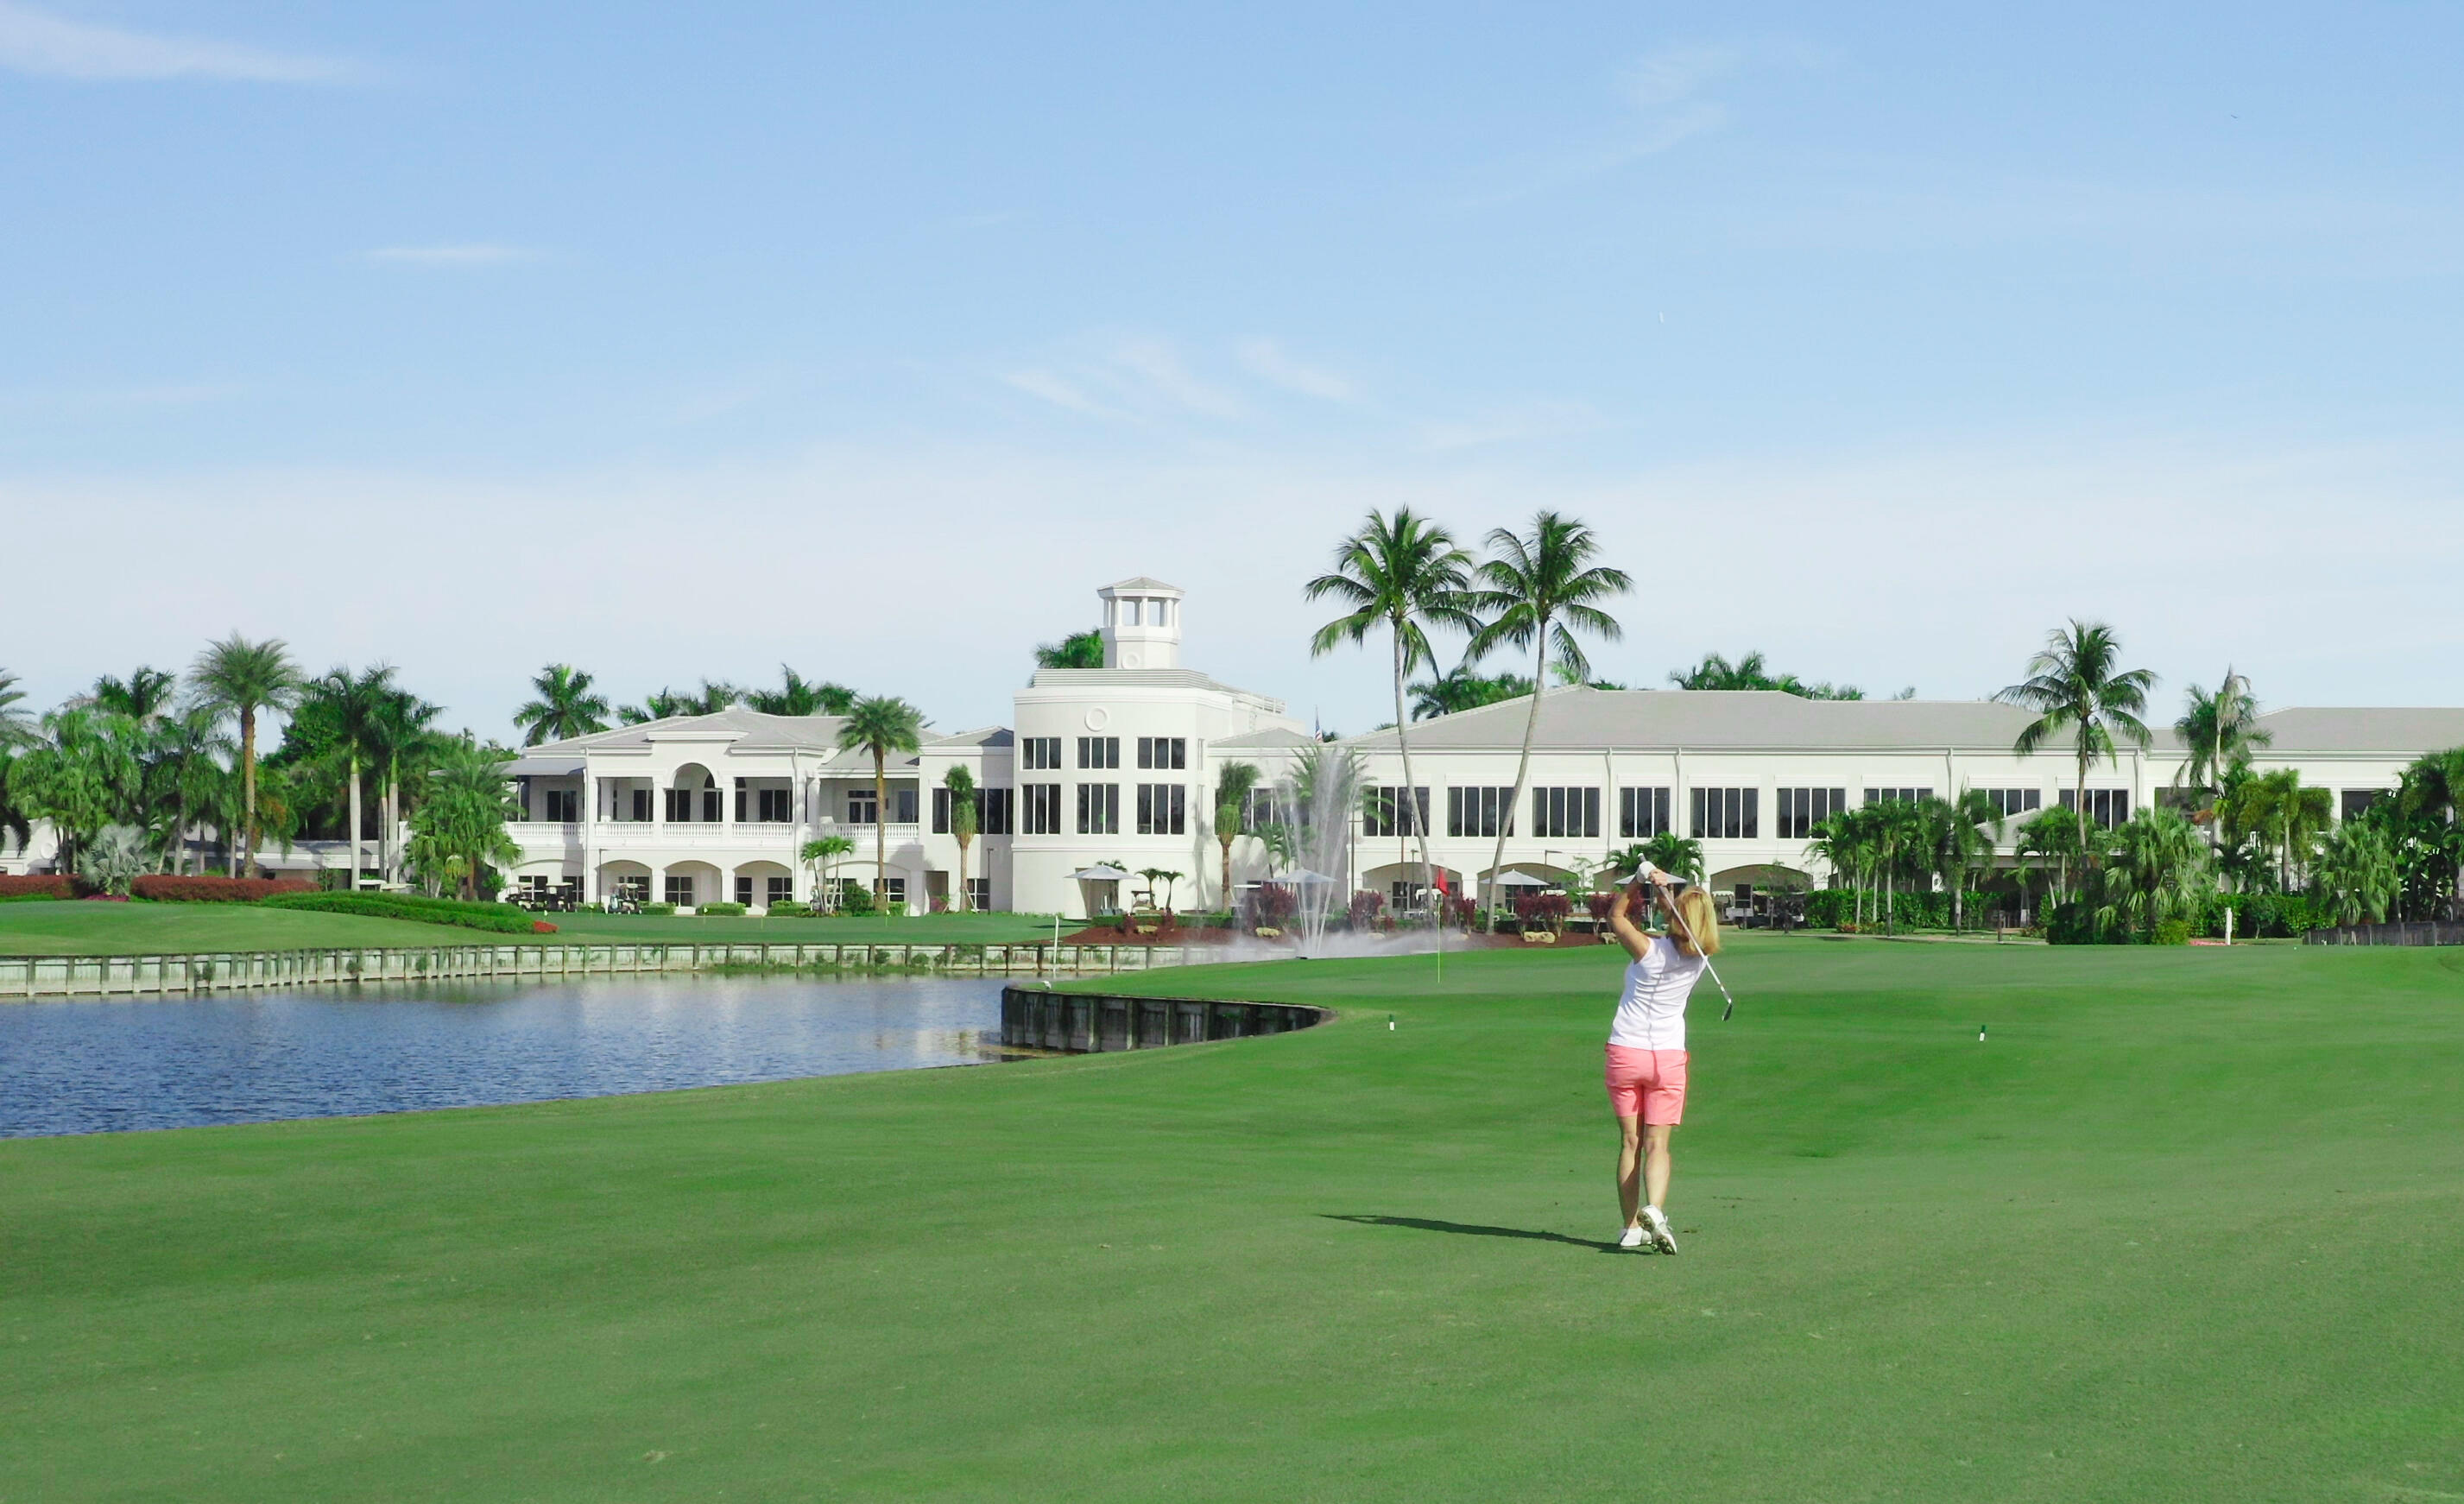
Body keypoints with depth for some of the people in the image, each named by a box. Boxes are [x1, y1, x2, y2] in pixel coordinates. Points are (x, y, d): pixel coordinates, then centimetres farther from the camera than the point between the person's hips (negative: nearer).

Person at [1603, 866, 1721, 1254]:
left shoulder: (1648, 949, -13)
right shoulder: (1698, 956, -4)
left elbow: (1616, 916, 4)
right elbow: (1682, 923, 13)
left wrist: (1637, 882, 2)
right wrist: (1663, 887, -1)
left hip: (1624, 1051, -2)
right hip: (1669, 1057, 2)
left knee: (1630, 1142, 7)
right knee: (1657, 1144, 2)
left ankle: (1631, 1226, 7)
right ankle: (1654, 1210, -23)